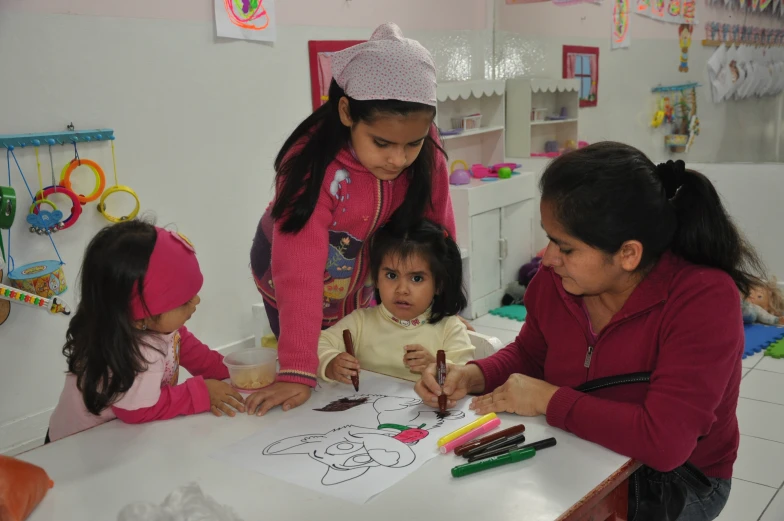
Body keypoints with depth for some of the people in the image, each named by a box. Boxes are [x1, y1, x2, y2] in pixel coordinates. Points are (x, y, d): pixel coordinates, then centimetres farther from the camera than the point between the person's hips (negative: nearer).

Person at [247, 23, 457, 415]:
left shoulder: (423, 147, -25)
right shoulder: (313, 164, -37)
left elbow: (436, 228, -15)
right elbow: (300, 274, -40)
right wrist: (297, 372, -41)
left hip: (364, 277, 4)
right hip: (296, 272, -3)